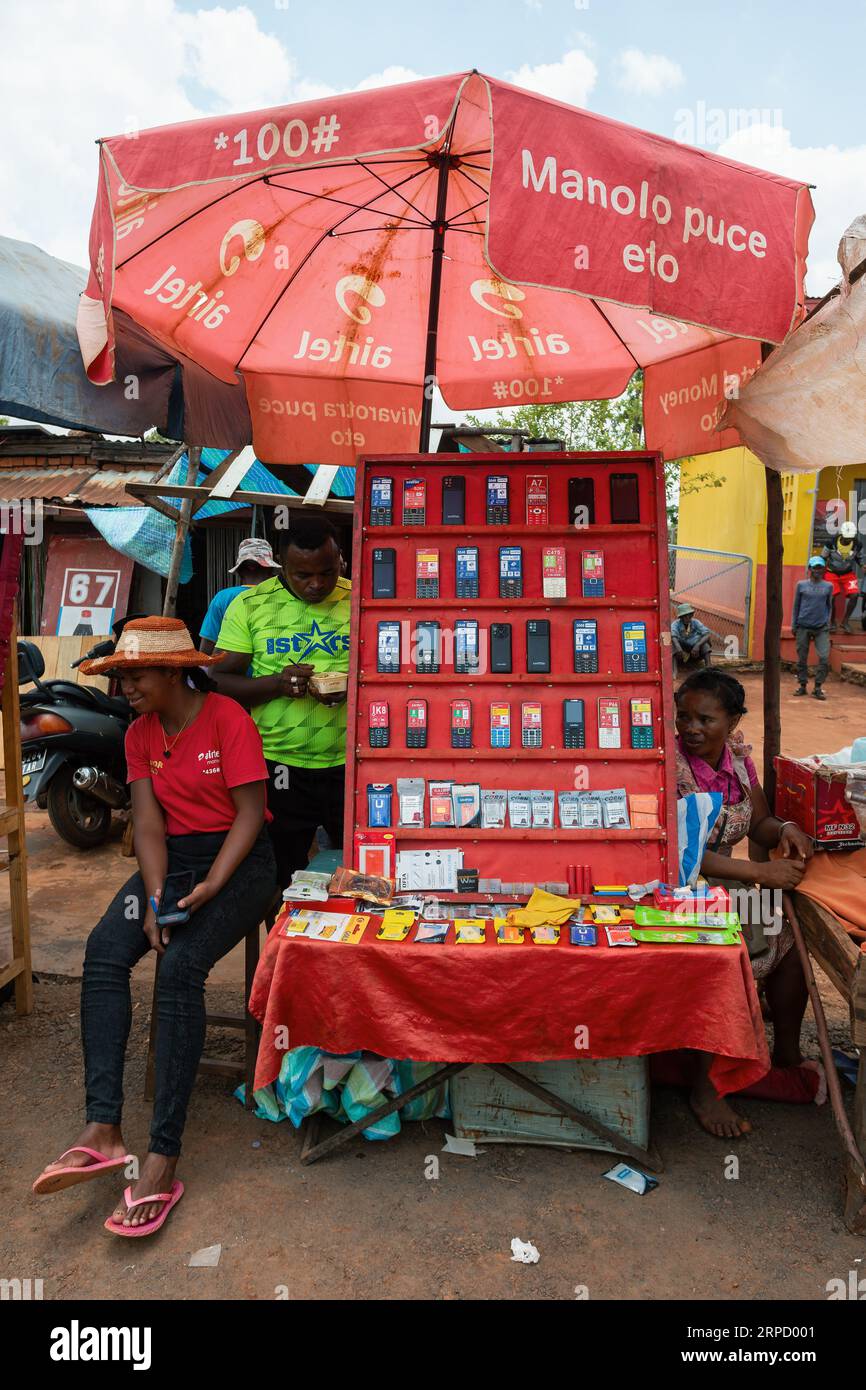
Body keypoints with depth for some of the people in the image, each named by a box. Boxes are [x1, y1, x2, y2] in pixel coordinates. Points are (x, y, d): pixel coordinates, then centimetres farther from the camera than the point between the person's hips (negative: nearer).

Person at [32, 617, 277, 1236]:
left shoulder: (228, 718, -10)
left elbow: (251, 813, -12)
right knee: (104, 952, -22)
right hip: (172, 859, 6)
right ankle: (102, 1129, -25)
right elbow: (149, 822, 1)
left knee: (180, 967, -29)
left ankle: (163, 1158, -26)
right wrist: (155, 897, -15)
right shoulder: (140, 734, 9)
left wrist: (208, 889, -22)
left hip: (239, 859, -6)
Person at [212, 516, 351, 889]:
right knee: (278, 883, 11)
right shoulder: (250, 605, 0)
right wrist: (277, 683, -20)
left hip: (350, 765, 1)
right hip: (279, 769, 0)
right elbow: (220, 681, -1)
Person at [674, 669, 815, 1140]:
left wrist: (785, 829, -13)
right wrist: (760, 872, -27)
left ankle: (787, 1055, 14)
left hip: (723, 883, 7)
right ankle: (705, 1088, -11)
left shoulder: (737, 756, 3)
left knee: (793, 936, -8)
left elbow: (760, 825, 11)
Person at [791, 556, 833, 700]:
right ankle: (802, 685, 18)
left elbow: (829, 606, 15)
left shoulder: (828, 586, 7)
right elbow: (796, 606, 9)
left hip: (822, 628, 0)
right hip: (803, 627, 0)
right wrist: (793, 625, 6)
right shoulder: (801, 585, 4)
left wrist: (828, 622, 6)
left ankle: (818, 687, 1)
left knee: (824, 658, -9)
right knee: (802, 658, 5)